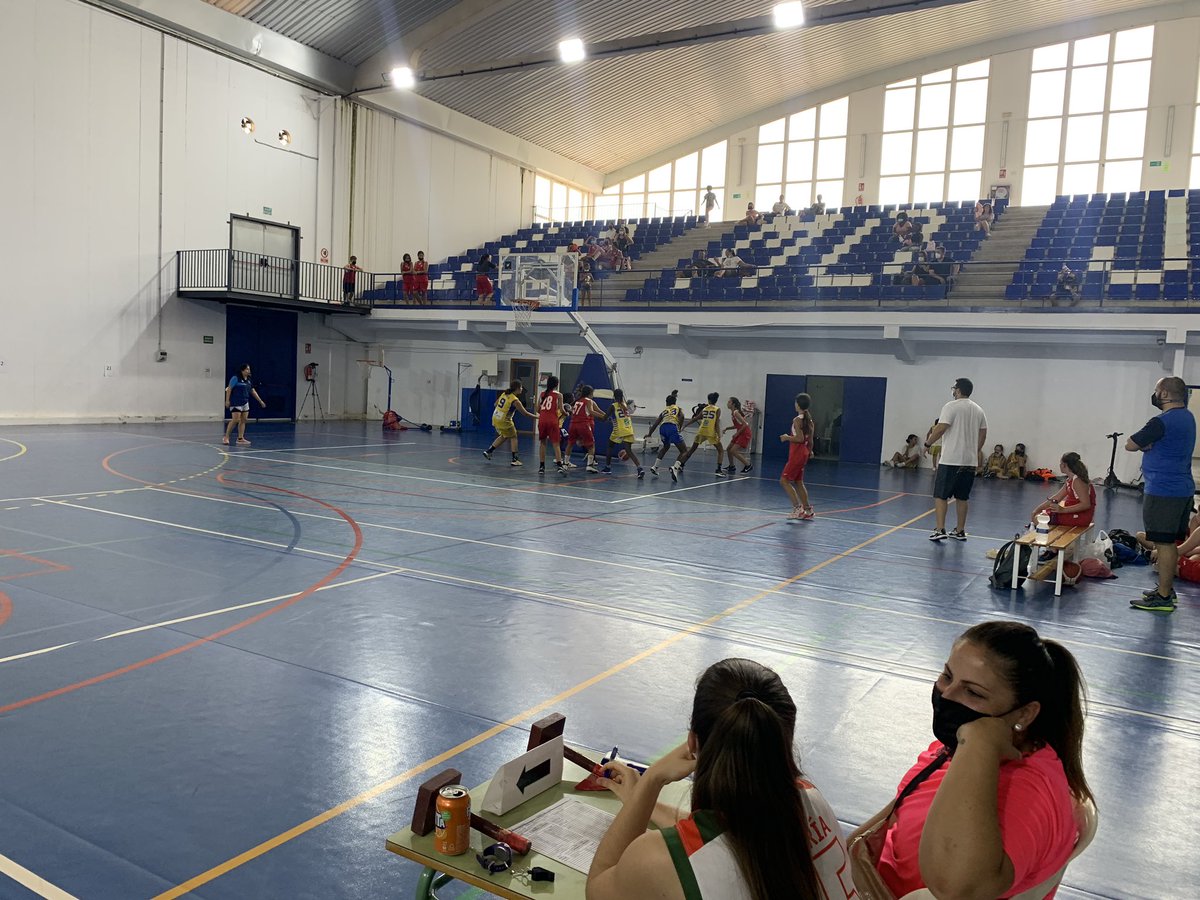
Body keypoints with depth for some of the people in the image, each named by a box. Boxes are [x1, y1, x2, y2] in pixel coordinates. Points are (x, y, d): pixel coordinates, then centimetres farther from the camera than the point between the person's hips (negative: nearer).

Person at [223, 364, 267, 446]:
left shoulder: (248, 380, 13)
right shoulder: (236, 378, -8)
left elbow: (253, 391, 19)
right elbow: (229, 389, -10)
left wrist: (260, 401, 20)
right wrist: (227, 400, -16)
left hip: (245, 403, 7)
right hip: (236, 403, -7)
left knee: (243, 420, 4)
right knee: (235, 420, -12)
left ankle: (240, 438, 9)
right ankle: (226, 437, -3)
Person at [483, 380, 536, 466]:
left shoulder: (504, 393, 2)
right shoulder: (515, 400, -19)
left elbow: (496, 403, 14)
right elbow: (525, 413, -16)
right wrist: (537, 417, -8)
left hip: (495, 418, 7)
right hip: (503, 421, -7)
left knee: (503, 436, 27)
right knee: (513, 437, 11)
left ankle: (488, 451, 28)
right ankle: (514, 460, 8)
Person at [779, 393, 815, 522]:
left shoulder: (797, 420, -17)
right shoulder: (810, 420, 9)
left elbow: (800, 439, -25)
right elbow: (810, 440, 14)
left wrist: (787, 437, -11)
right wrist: (810, 451, 28)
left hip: (797, 454, -9)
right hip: (804, 453, 9)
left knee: (784, 480, -5)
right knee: (798, 482, 17)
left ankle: (797, 507, -11)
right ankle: (807, 510, 20)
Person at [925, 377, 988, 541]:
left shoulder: (952, 407, -9)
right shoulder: (978, 410, 12)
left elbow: (940, 429, -16)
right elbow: (983, 434, 15)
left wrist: (928, 443, -3)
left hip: (950, 460, -7)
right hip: (970, 462, 7)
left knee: (940, 495, -2)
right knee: (962, 497, 14)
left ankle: (940, 530, -9)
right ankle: (960, 531, 19)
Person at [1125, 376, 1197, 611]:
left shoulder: (1163, 422, -19)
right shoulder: (1187, 417, 13)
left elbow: (1130, 445, -15)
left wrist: (1144, 443, 4)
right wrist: (1148, 444, -2)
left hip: (1163, 491, -10)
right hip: (1183, 488, 10)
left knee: (1164, 543, -5)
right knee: (1169, 542, 17)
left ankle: (1163, 597, -1)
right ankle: (1166, 588, 26)